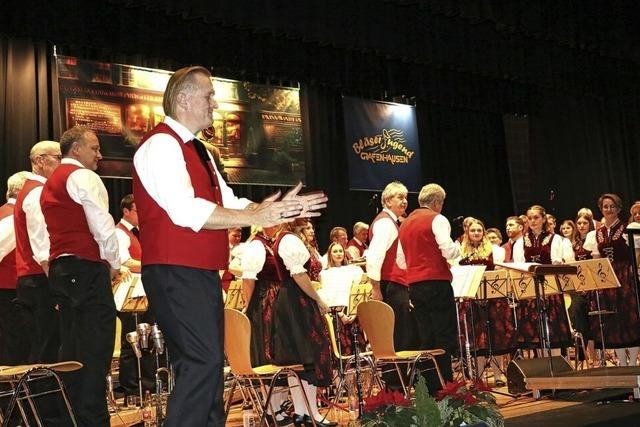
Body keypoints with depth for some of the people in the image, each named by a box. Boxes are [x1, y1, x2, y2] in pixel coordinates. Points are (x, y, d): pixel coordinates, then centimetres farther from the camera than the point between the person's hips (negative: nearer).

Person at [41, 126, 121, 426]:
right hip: (87, 267, -9)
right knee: (95, 349, -9)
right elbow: (102, 224, -15)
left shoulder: (50, 183, 23)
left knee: (72, 347, 11)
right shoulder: (82, 177, -6)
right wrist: (114, 263, -2)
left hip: (59, 267, 9)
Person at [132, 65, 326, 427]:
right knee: (203, 361, -14)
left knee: (208, 363, 14)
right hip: (176, 273, -10)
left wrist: (276, 209, 6)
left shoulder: (197, 150, 19)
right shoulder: (161, 144, -11)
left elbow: (229, 203, 18)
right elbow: (185, 211, -24)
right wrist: (255, 217, -21)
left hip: (202, 274, 10)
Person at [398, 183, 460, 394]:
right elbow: (449, 251, -15)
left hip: (414, 285, 7)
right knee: (444, 337, -3)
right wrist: (458, 247, 4)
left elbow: (401, 260, 20)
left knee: (425, 338, 8)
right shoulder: (437, 219, -5)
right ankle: (445, 386, -4)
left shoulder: (405, 223, 17)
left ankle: (430, 388, 10)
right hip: (436, 283, -7)